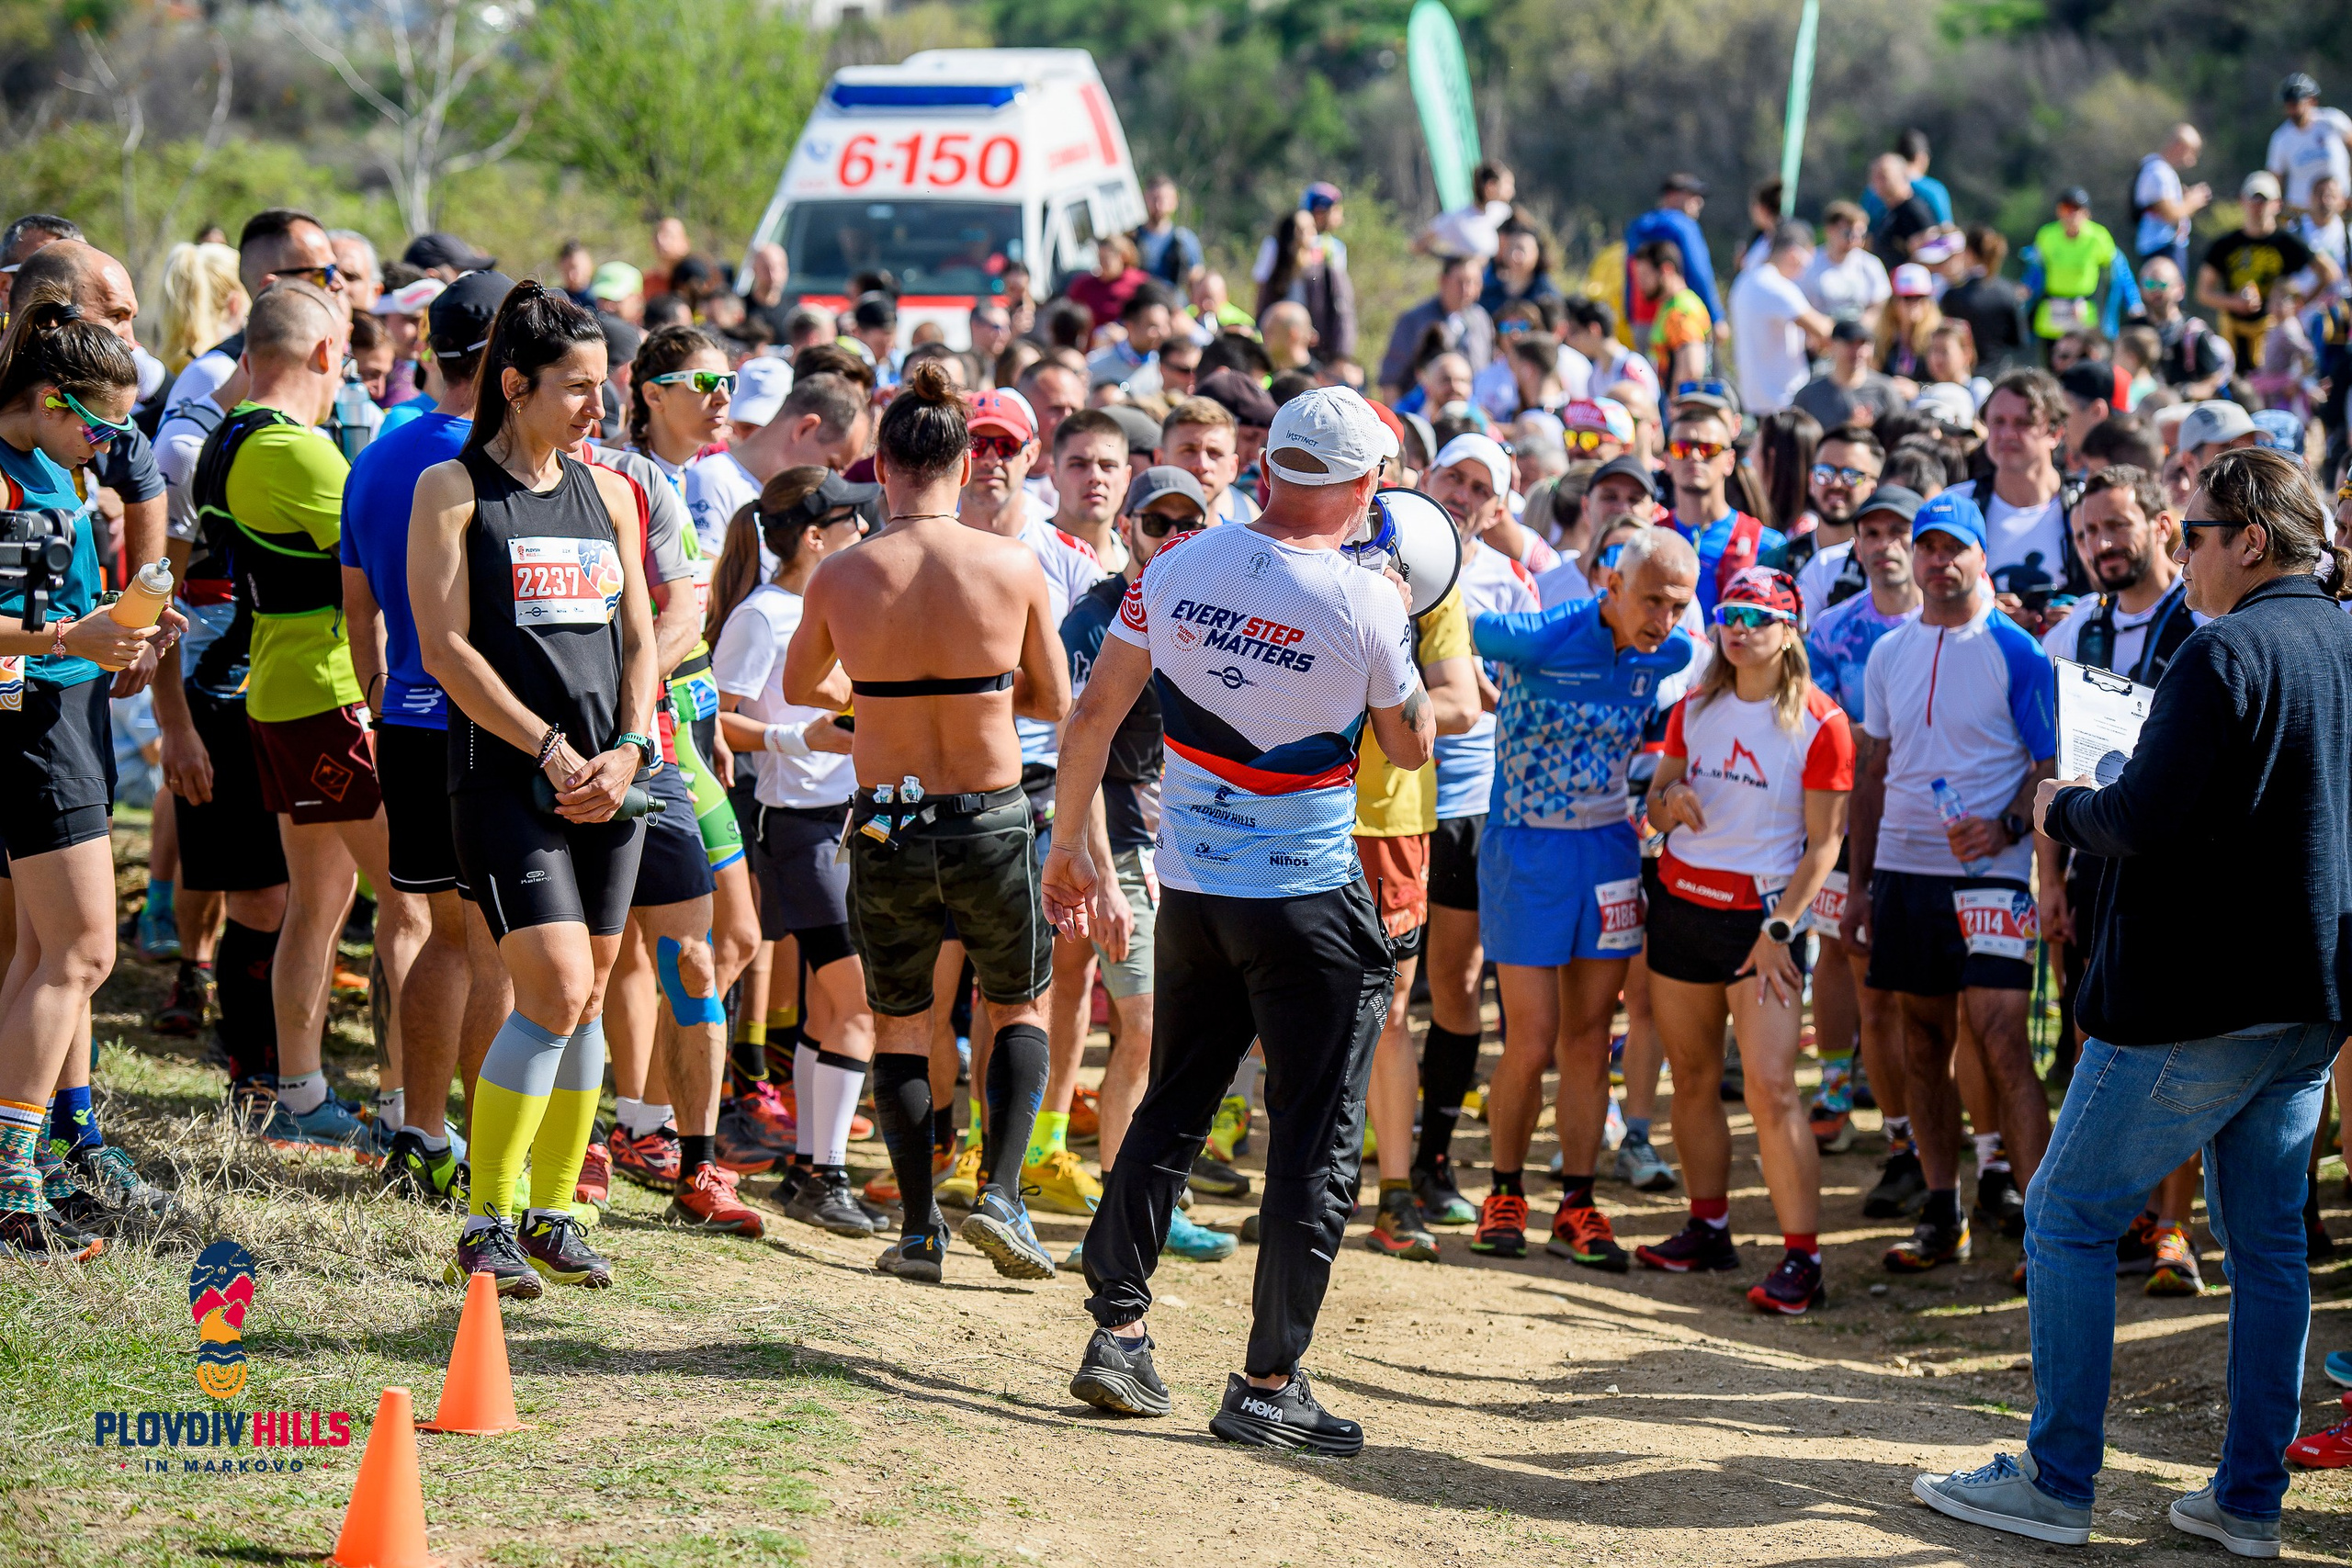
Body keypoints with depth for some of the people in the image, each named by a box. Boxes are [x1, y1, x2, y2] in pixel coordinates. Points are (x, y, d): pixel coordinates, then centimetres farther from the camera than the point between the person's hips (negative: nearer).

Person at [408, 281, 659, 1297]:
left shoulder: (608, 493, 14)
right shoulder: (453, 489, -2)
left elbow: (638, 639, 15)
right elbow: (446, 648, -8)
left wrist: (626, 750, -1)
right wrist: (552, 751, -12)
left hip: (608, 777, 6)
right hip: (503, 774, -6)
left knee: (585, 997, 6)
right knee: (556, 989, -15)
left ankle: (551, 1214, 16)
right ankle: (484, 1223, -6)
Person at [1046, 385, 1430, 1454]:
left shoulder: (1180, 566, -4)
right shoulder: (1365, 603, -15)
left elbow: (1095, 712, 3)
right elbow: (1410, 746, 1)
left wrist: (1071, 843, 15)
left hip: (1190, 886, 5)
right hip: (1310, 899, -5)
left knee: (1170, 1113, 18)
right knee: (1315, 1145, 3)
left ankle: (1116, 1332, 18)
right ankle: (1267, 1383, 3)